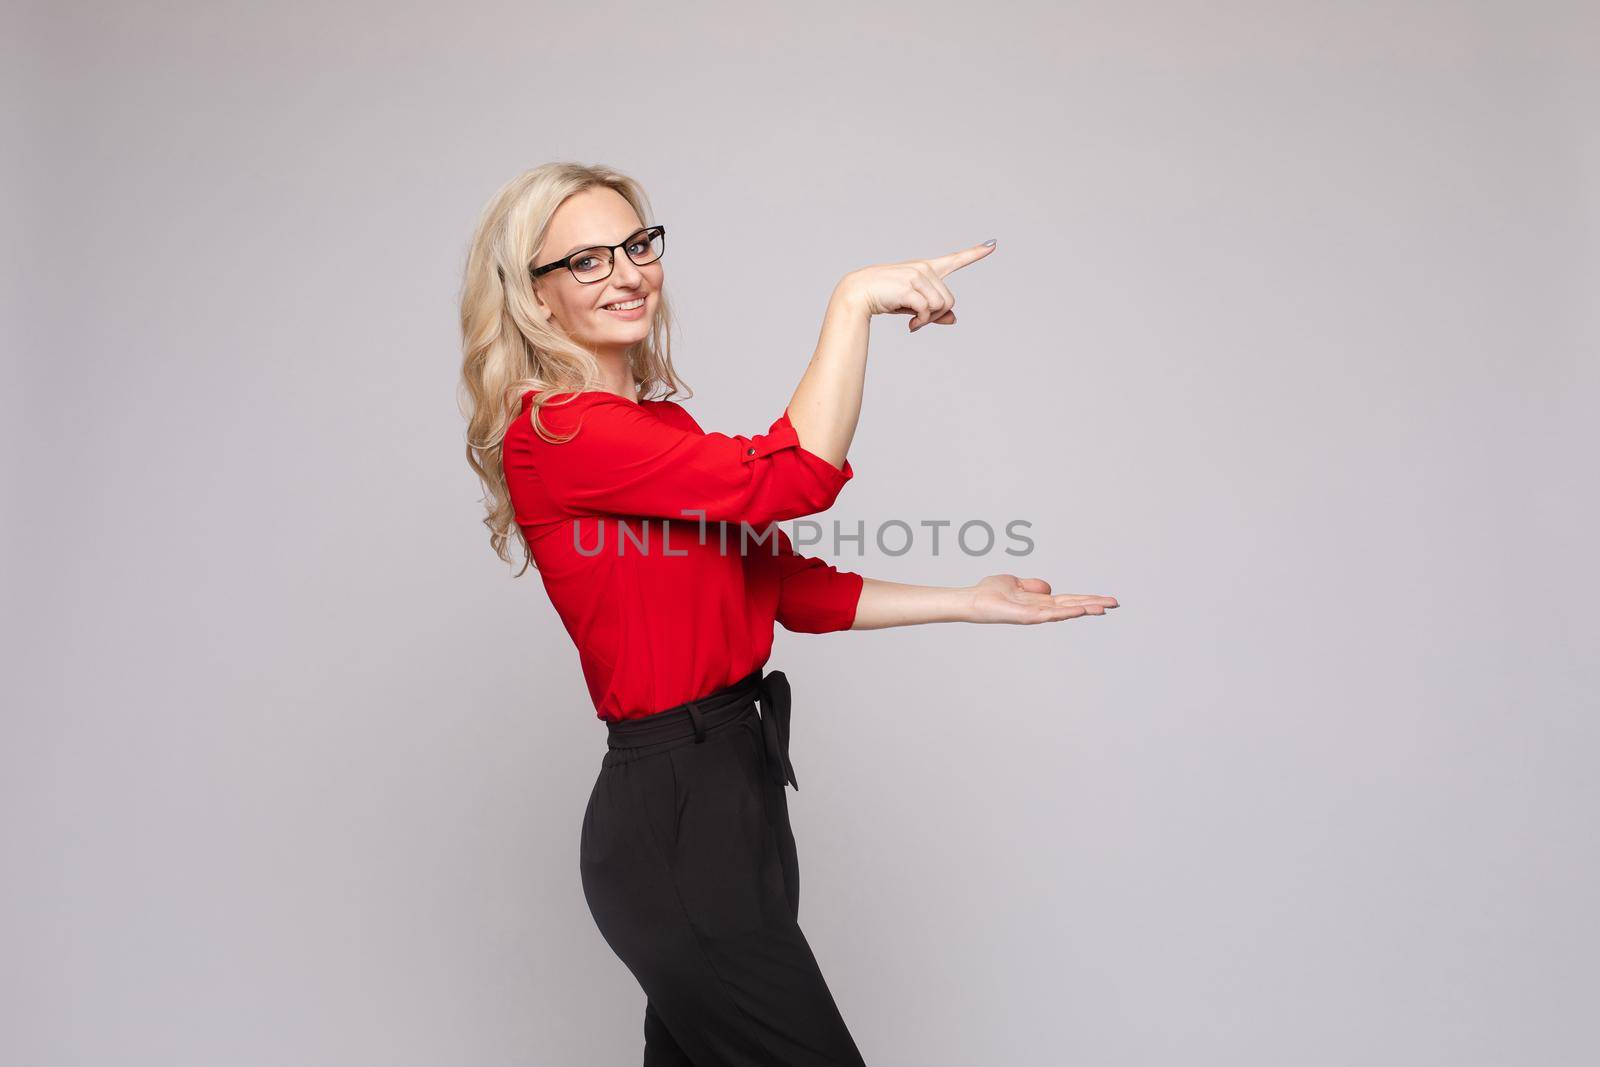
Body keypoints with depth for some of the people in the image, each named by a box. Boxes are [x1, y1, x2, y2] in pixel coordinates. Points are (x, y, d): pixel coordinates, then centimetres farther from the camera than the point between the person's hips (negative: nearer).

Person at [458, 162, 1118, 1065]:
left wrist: (972, 602, 10)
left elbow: (793, 586, 12)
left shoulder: (658, 423, 13)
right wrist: (855, 300, -21)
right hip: (679, 816, -9)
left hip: (734, 793, 9)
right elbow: (795, 476, -27)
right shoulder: (554, 432, -16)